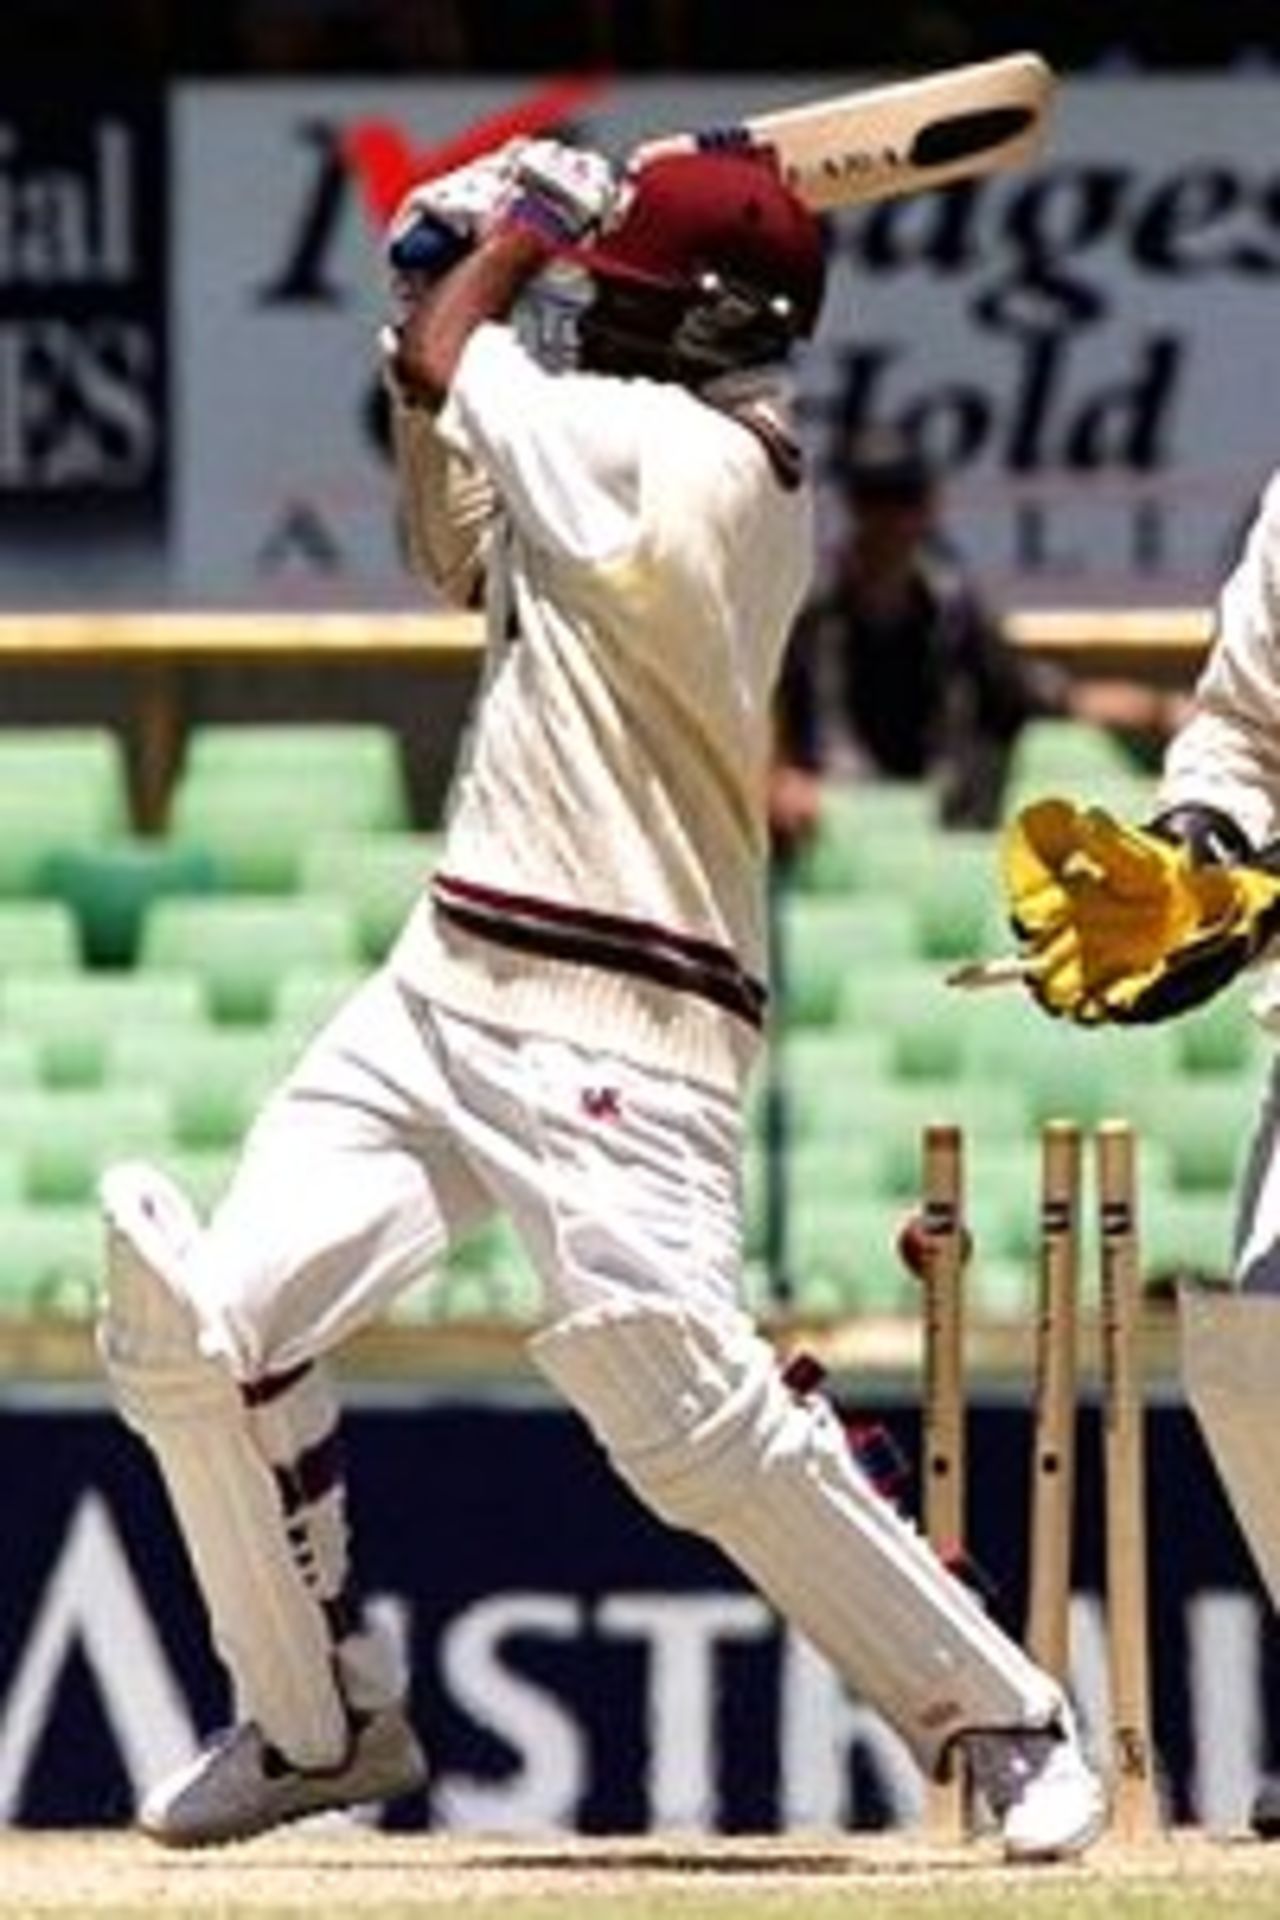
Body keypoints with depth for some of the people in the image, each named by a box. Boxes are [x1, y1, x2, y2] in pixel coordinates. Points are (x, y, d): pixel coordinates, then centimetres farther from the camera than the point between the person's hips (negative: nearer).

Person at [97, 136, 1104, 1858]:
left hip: (613, 1034, -9)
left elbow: (441, 365, -4)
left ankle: (1003, 1723, -1)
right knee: (204, 1326, 0)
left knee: (699, 1418, -16)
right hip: (445, 989, 9)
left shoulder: (693, 459, -14)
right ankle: (318, 1716, 15)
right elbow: (462, 554, 28)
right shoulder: (665, 468, 14)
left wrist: (516, 233, 15)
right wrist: (480, 271, 19)